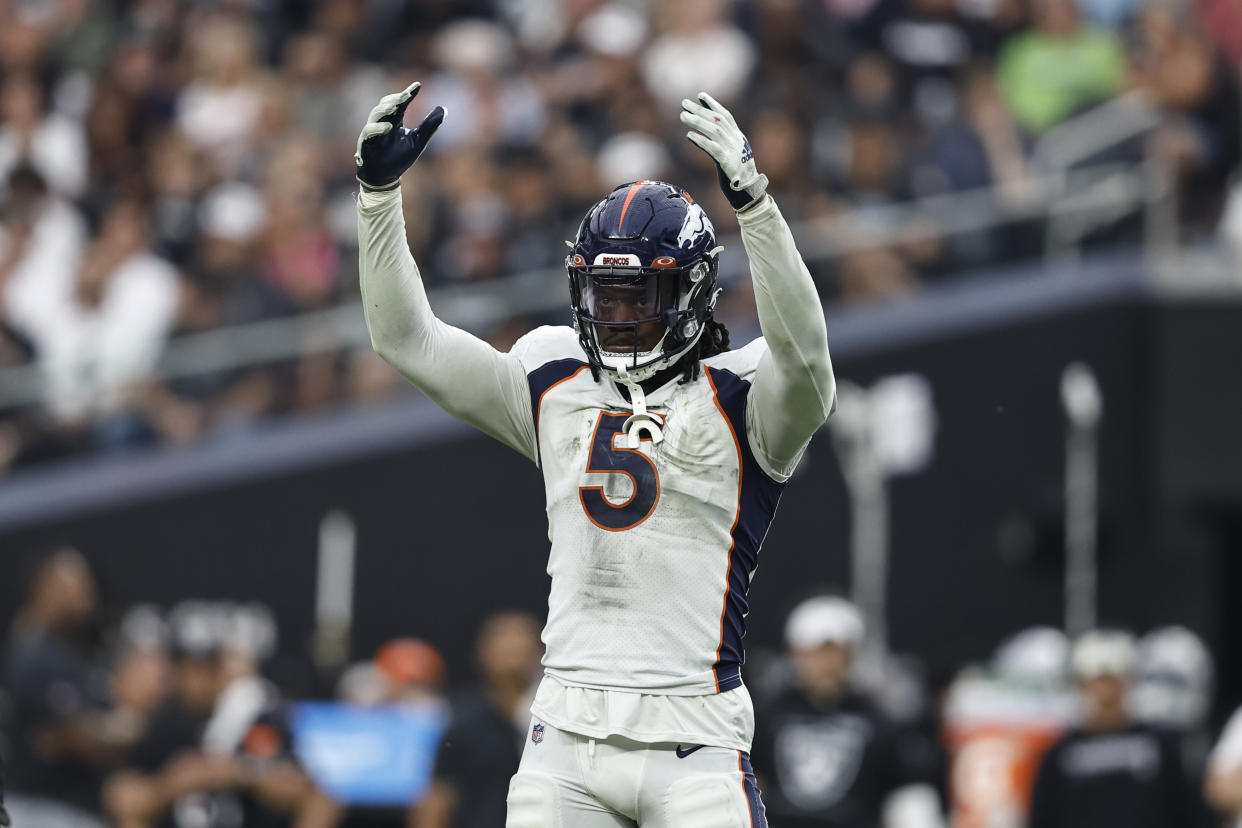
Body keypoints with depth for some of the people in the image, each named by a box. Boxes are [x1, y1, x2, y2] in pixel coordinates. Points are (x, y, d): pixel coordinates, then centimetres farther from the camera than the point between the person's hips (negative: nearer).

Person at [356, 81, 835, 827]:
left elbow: (801, 348, -22)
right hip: (568, 736, 4)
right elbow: (407, 338, 15)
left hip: (695, 743, -4)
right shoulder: (556, 389, 14)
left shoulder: (739, 401, 0)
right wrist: (381, 191, 5)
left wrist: (752, 200, -32)